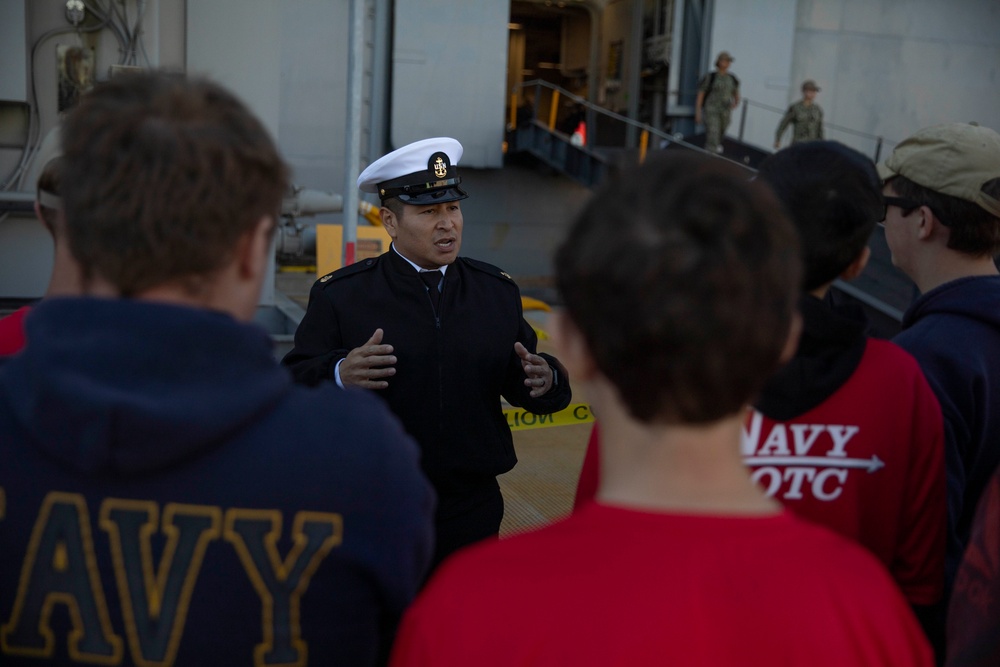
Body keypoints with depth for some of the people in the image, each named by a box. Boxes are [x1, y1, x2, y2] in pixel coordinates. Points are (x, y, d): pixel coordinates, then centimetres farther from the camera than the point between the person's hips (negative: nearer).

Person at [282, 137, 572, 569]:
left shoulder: (498, 291, 7)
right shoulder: (339, 295, -4)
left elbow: (518, 380, 8)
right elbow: (294, 384, -10)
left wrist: (544, 381, -14)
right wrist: (340, 374, -29)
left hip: (472, 512, 3)